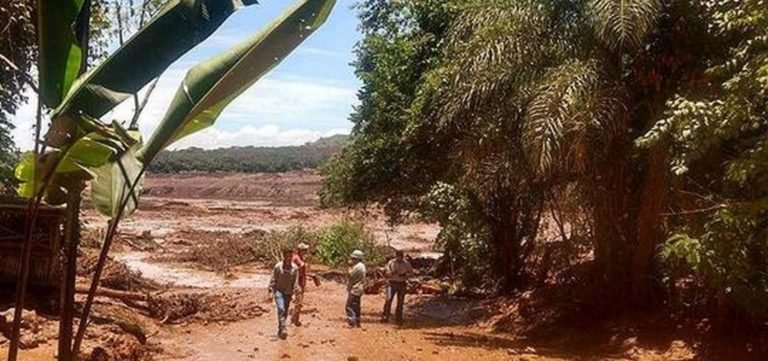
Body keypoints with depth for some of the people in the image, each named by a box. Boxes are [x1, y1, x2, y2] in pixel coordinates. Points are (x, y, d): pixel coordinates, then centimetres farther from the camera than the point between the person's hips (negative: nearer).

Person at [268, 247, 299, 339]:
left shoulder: (295, 268, -4)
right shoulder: (278, 266, -10)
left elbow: (295, 282, 2)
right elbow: (273, 280, -4)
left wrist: (294, 294, -1)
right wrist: (271, 292, -5)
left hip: (288, 293, 3)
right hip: (278, 291, -3)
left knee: (285, 312, 9)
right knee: (281, 309, -18)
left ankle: (280, 330, 24)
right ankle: (282, 329, -18)